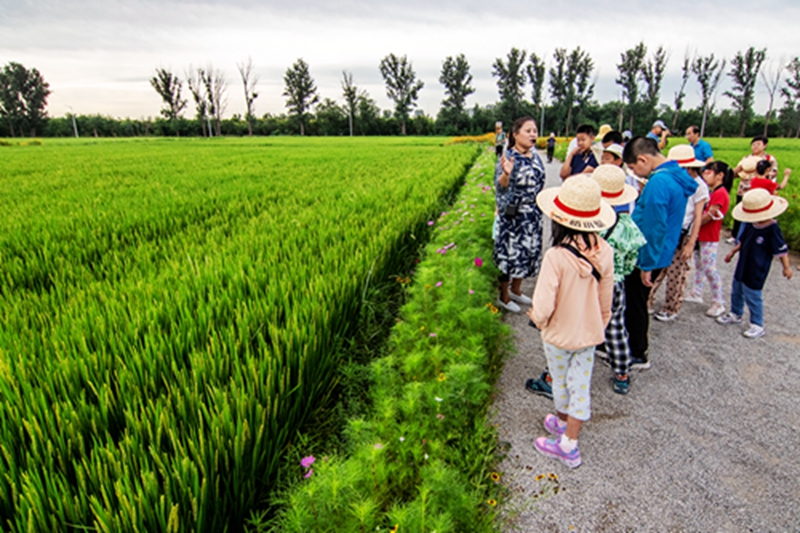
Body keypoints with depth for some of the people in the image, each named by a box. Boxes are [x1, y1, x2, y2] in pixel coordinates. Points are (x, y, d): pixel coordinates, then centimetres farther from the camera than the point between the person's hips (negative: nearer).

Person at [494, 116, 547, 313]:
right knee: (510, 253, 1)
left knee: (528, 251, 16)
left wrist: (539, 210, 19)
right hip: (513, 216, -7)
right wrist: (506, 174, -48)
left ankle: (516, 290, 34)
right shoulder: (508, 157, -15)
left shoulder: (535, 156, 6)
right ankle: (504, 297, 18)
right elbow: (500, 186, -26)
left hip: (533, 216, 8)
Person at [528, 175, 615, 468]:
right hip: (589, 334, 4)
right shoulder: (604, 251, -14)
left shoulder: (557, 257, -31)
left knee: (561, 383, 21)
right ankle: (569, 437, 32)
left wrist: (537, 319, -6)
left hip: (559, 335, -4)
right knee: (580, 385, 18)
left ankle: (563, 421, 46)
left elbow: (543, 307, -29)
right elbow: (606, 300, 0)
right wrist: (599, 326, 17)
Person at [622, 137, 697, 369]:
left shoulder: (659, 182, -24)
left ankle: (638, 356, 20)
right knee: (635, 303, 21)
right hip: (654, 256, 10)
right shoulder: (675, 175, 8)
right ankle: (635, 345, 36)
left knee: (635, 305, 5)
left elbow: (655, 228, -25)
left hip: (646, 257, -10)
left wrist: (647, 265, -20)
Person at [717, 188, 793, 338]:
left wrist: (786, 267, -9)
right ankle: (736, 314, 42)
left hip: (756, 272, -8)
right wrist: (733, 252, 18)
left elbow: (781, 250, -14)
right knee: (736, 291, 21)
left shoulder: (772, 229, -21)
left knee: (752, 296, 0)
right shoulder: (751, 225, -2)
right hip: (743, 266, 8)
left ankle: (757, 325, 16)